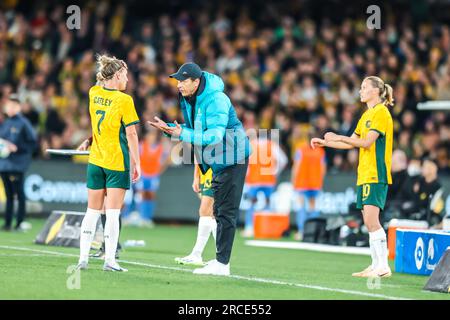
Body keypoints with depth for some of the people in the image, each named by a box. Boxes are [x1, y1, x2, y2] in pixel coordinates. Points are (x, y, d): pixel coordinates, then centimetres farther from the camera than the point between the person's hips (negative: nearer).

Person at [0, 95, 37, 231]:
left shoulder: (23, 123, -4)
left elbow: (33, 143, -7)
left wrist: (16, 148, -15)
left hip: (17, 164, -7)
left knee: (19, 194, -5)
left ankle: (19, 223, -3)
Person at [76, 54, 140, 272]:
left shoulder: (93, 93, 3)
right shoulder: (124, 100, -12)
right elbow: (131, 134, -11)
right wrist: (136, 163, -7)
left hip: (95, 160, 5)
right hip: (117, 163, -5)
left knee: (92, 211, 10)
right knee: (112, 213, -4)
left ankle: (83, 258, 7)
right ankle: (109, 260, -7)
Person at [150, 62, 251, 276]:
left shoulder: (216, 100, -25)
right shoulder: (188, 100, 4)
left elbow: (214, 135, -32)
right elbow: (192, 130, 14)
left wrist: (183, 134, -35)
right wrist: (169, 128, -2)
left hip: (232, 159, -10)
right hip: (217, 161, 10)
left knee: (226, 212, -10)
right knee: (219, 211, 15)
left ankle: (221, 264, -10)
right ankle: (221, 261, 22)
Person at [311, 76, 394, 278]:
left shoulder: (381, 112, -8)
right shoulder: (367, 114, 20)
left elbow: (366, 142, -16)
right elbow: (352, 143, 26)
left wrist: (339, 137, -15)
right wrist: (324, 142, 22)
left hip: (376, 174, -9)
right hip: (364, 174, 9)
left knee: (371, 219, -16)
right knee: (369, 222, 7)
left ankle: (383, 267, -17)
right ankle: (376, 266, 9)